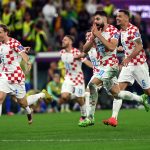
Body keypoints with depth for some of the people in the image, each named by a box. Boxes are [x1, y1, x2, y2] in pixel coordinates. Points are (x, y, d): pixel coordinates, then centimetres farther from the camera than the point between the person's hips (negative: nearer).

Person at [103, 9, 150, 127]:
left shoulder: (133, 30, -14)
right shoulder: (121, 31, 12)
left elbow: (139, 47, -22)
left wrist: (128, 58, -28)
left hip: (139, 64, -8)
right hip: (128, 64, 8)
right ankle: (114, 118, -14)